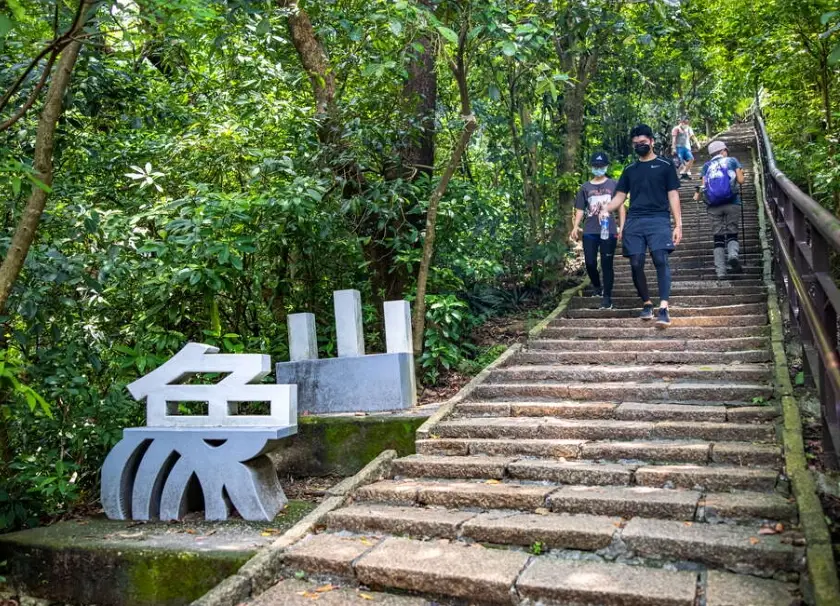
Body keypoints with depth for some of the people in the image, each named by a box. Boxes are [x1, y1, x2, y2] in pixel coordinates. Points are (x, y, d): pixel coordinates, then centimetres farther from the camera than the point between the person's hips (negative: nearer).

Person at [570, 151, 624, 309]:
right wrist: (575, 227, -3)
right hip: (589, 232, 2)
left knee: (606, 264, -2)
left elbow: (621, 207, 6)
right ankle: (597, 287, 28)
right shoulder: (585, 187, 10)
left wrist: (622, 227, -2)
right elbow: (580, 209, 11)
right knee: (590, 263, 0)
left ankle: (607, 296, 5)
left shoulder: (613, 185, 6)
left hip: (609, 231, -2)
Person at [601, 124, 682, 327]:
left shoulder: (664, 165, 9)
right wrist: (605, 209, -4)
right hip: (634, 222, 4)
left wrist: (678, 225, -2)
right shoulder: (629, 170, 19)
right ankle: (646, 304, 14)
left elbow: (673, 196, 6)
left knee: (661, 260, -19)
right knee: (636, 264, -2)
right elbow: (620, 196, 17)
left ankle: (663, 308, -24)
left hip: (658, 219, -3)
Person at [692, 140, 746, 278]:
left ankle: (720, 271, -2)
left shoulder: (707, 166, 14)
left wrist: (697, 194, 20)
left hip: (714, 205, 1)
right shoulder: (732, 160, 11)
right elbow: (740, 180, 7)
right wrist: (741, 172, 27)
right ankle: (733, 254, -27)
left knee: (718, 237, 5)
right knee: (732, 233, 6)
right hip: (732, 203, -1)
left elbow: (704, 185, 2)